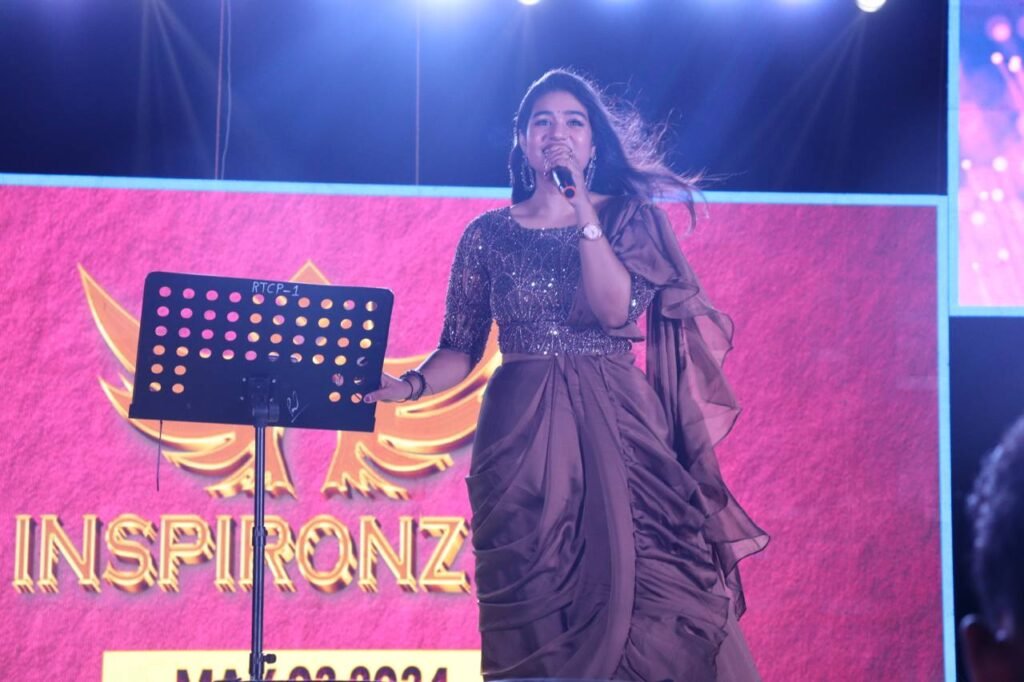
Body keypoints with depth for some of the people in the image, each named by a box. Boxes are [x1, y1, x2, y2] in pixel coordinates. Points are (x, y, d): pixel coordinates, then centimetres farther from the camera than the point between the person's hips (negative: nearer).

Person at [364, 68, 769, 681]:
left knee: (645, 593, -8)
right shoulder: (489, 234, 7)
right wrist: (410, 385, -13)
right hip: (522, 432, 1)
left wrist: (581, 207, -12)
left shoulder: (628, 217, 5)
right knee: (535, 606, 0)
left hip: (616, 426, -1)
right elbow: (461, 350, 7)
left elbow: (616, 310, -12)